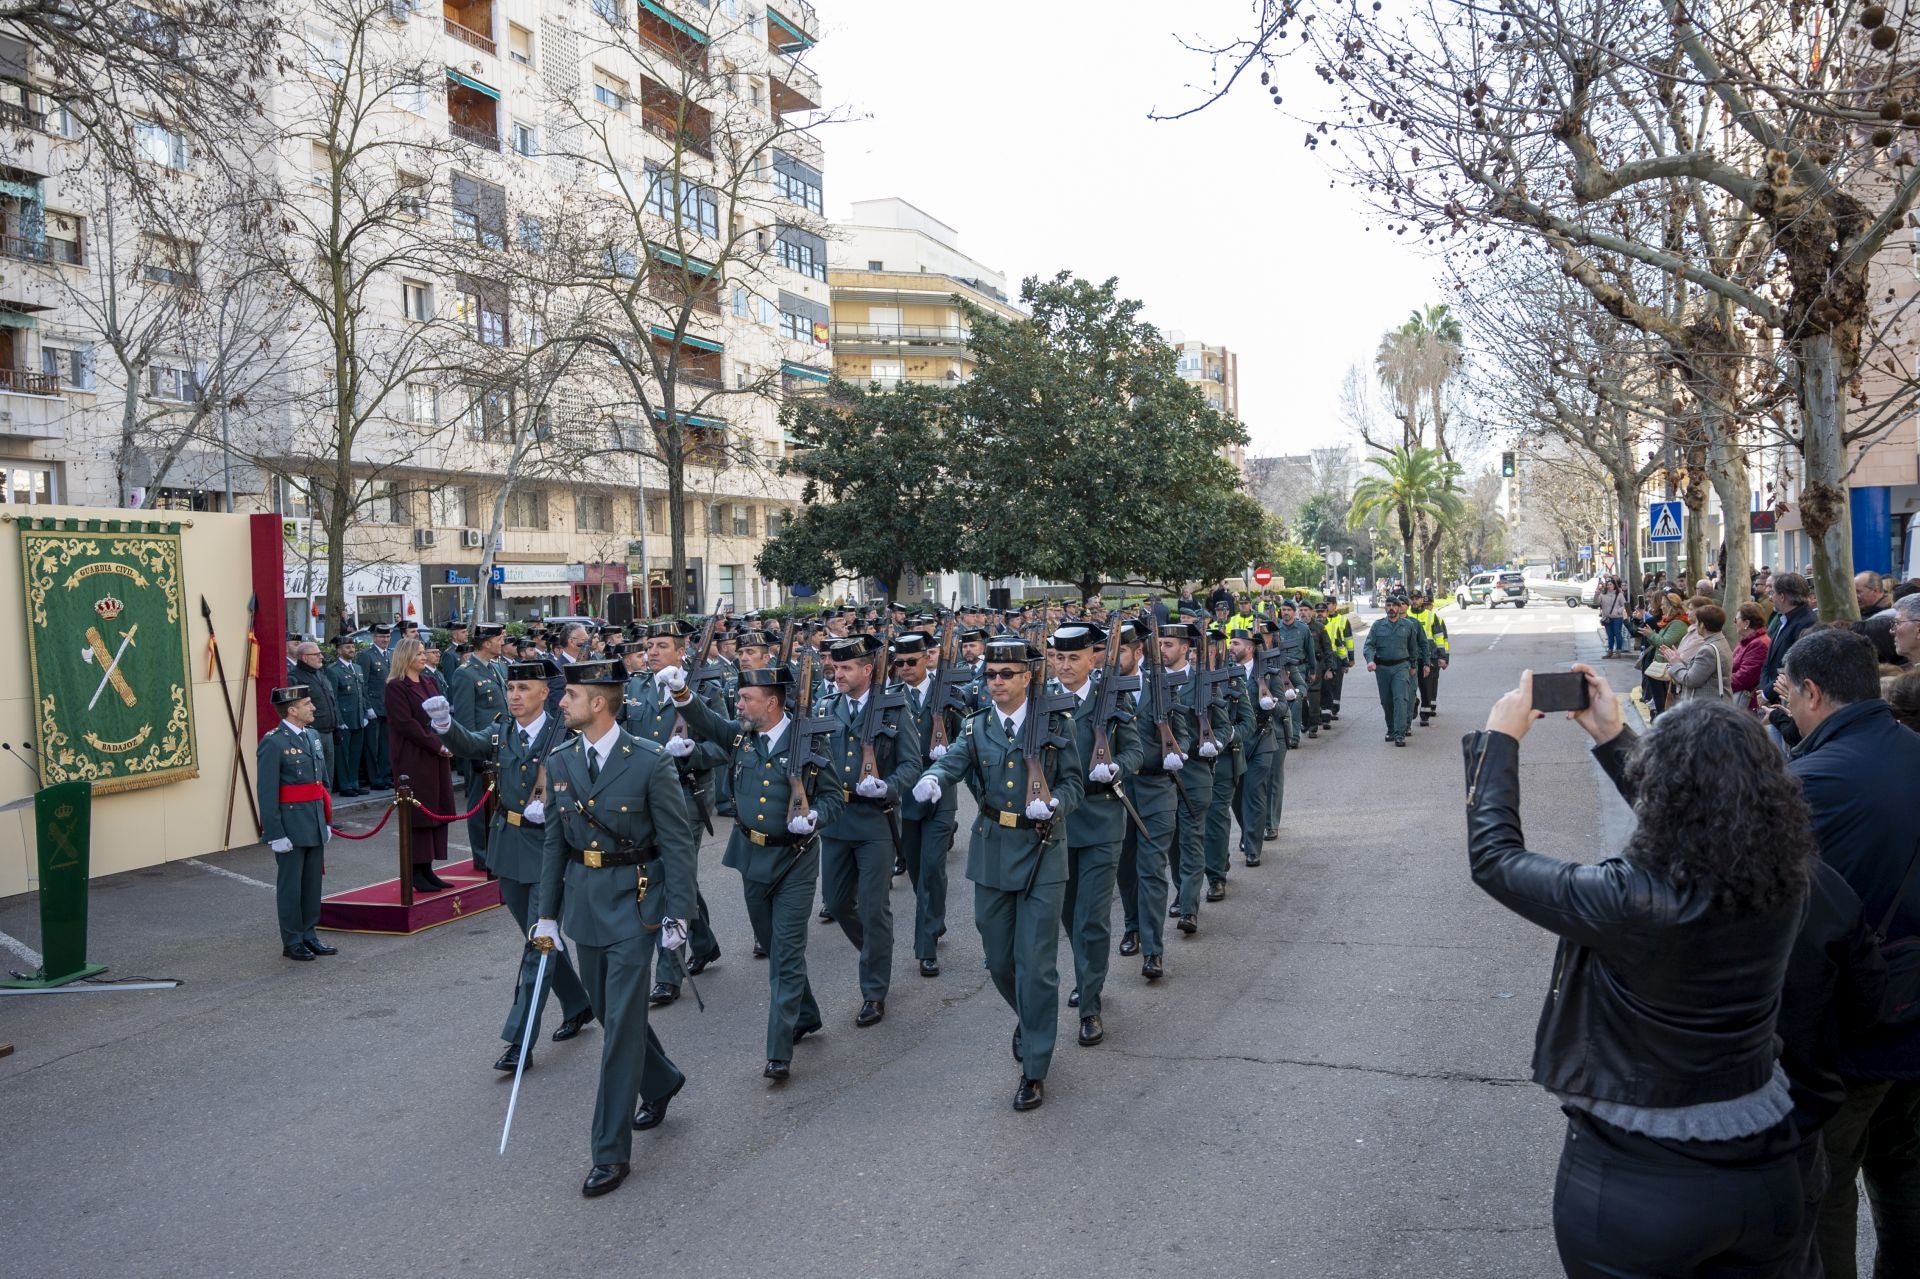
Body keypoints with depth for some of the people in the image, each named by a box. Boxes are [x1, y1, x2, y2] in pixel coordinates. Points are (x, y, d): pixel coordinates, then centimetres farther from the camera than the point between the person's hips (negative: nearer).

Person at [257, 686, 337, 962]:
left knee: (313, 883, 14)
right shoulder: (273, 744, -13)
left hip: (315, 825, 7)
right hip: (290, 827, -7)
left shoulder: (313, 737, 11)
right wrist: (275, 834, -17)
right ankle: (292, 942, 15)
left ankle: (309, 935, 25)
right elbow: (266, 793, -15)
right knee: (290, 885, 4)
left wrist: (326, 820, 18)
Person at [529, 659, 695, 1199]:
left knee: (622, 1023, -4)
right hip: (583, 902, 6)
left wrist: (676, 914, -14)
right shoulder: (559, 763, 3)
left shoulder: (650, 762, -13)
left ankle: (612, 1151, 6)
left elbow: (678, 843, -11)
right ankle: (661, 1080, 45)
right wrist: (546, 914, 8)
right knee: (608, 1011, 18)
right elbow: (554, 842, 10)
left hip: (633, 903, -6)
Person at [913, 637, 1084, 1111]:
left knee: (1037, 964, -3)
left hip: (1041, 852, -3)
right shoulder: (977, 726, 3)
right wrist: (932, 777, -38)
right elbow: (954, 759, -16)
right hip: (991, 853, 3)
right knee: (999, 959, 13)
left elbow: (1075, 783, 0)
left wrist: (1053, 803, -22)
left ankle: (1035, 1069, 10)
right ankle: (1028, 1019, 45)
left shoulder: (1055, 725, -3)